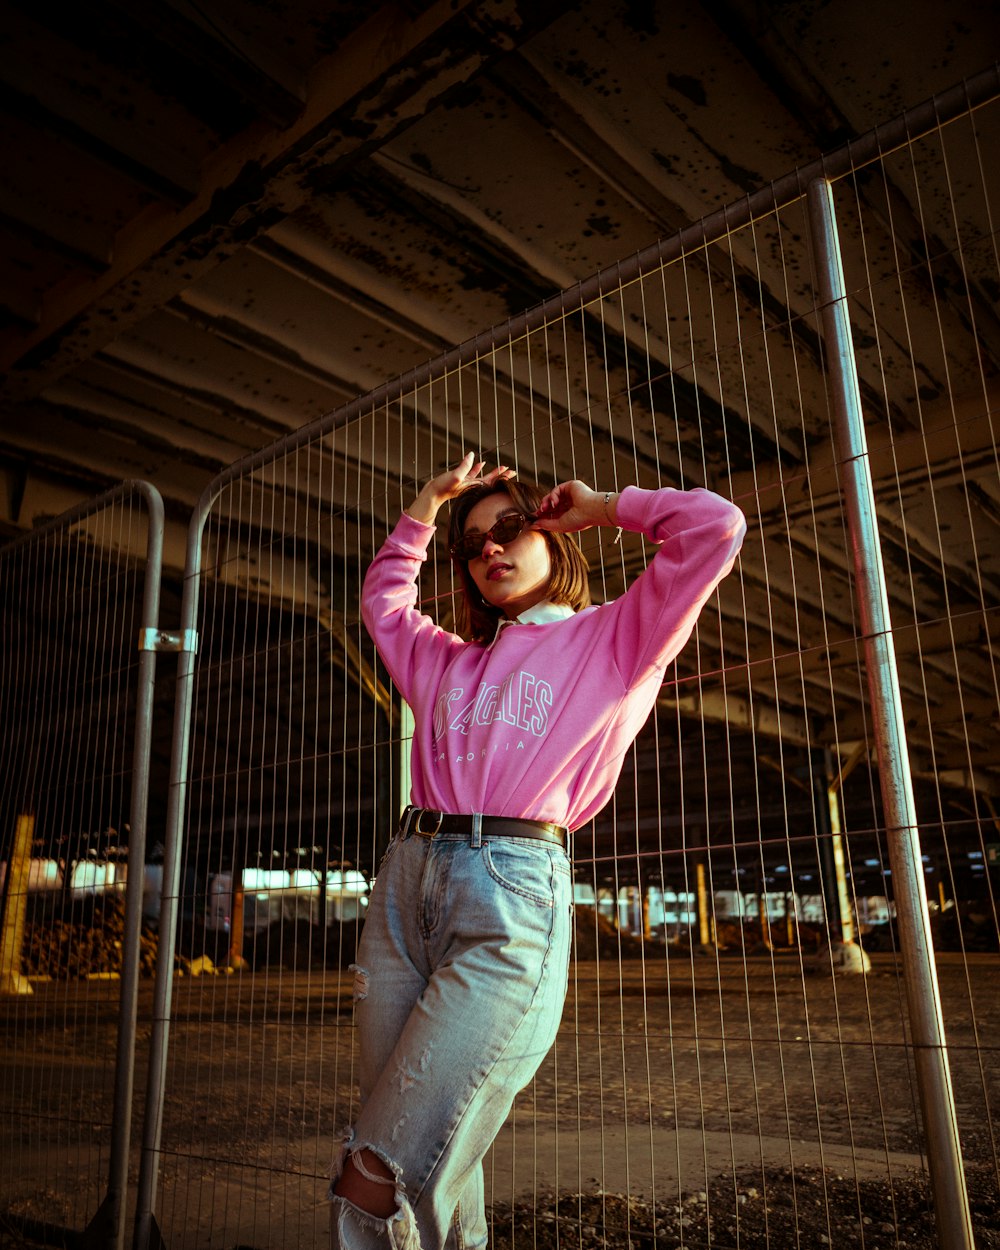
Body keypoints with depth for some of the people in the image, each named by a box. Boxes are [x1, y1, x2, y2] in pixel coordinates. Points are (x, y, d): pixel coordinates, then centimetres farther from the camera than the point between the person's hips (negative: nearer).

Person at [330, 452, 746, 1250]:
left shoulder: (611, 638, 12)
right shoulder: (452, 662, 26)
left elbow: (714, 527, 5)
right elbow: (384, 600, 44)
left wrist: (603, 507, 17)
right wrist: (426, 509, 35)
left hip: (512, 893, -5)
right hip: (404, 886, 6)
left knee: (378, 1185, -10)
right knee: (429, 1169, 6)